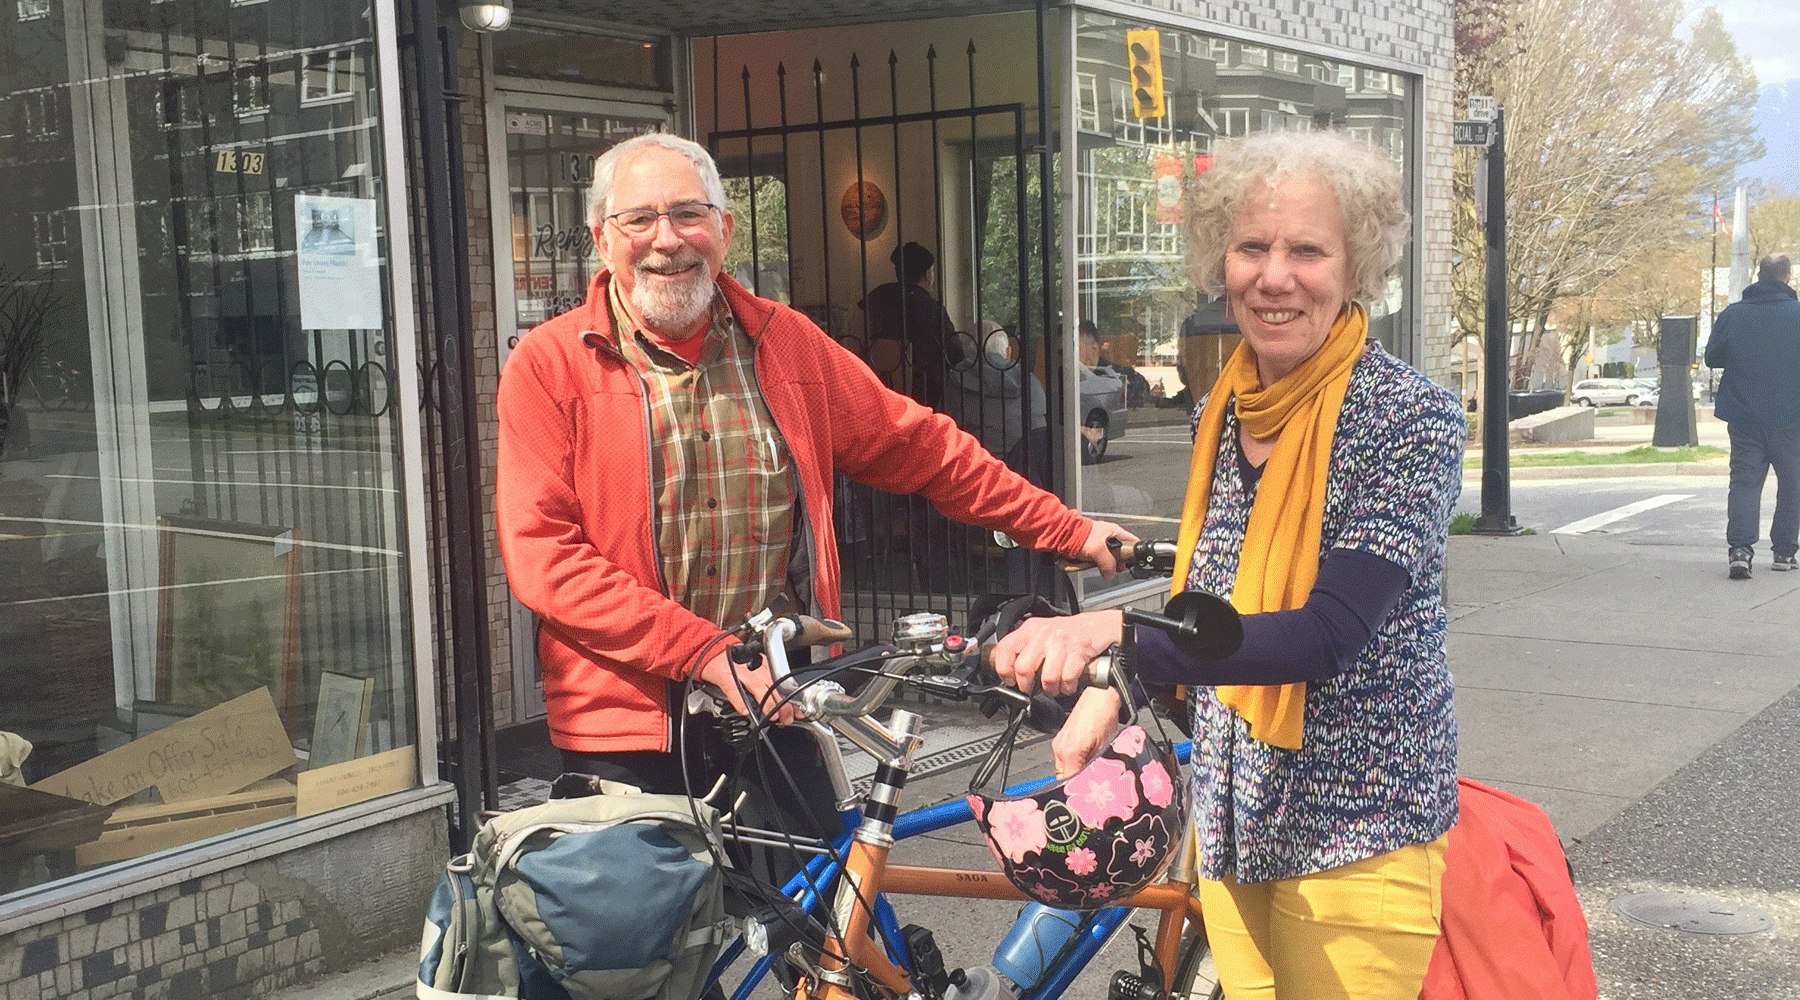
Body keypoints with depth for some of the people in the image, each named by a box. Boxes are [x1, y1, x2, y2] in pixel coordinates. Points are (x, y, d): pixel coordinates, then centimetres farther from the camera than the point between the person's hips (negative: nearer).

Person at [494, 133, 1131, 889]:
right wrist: (708, 651, -19)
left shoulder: (786, 343, 8)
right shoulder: (548, 366, -3)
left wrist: (1066, 530, 14)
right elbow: (544, 557, -12)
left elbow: (920, 447, 16)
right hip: (626, 725, -2)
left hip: (775, 712, 3)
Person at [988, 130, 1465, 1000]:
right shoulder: (1221, 413, 3)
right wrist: (1112, 687, 2)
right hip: (1232, 821, 6)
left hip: (1353, 833, -6)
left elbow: (1330, 634, -27)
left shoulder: (1413, 419, -16)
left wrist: (1122, 634, -38)